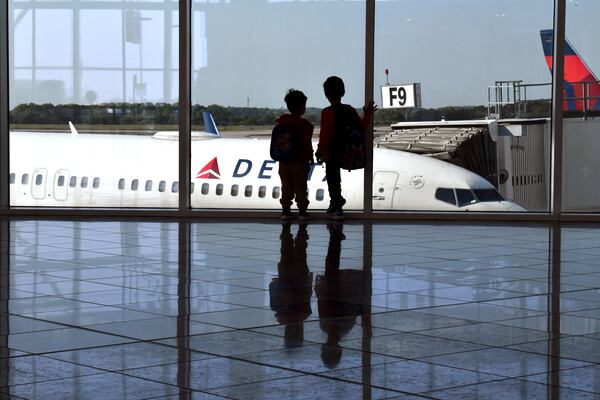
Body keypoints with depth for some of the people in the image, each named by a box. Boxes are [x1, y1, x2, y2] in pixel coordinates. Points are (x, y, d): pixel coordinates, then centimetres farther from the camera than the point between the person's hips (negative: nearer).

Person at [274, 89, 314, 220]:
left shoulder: (281, 121, 2)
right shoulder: (305, 124, -13)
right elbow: (307, 143, -12)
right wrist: (310, 157, -1)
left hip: (283, 161, 4)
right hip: (300, 161, -4)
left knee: (286, 186, 11)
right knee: (300, 187, 4)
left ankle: (285, 210, 11)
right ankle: (302, 211, 5)